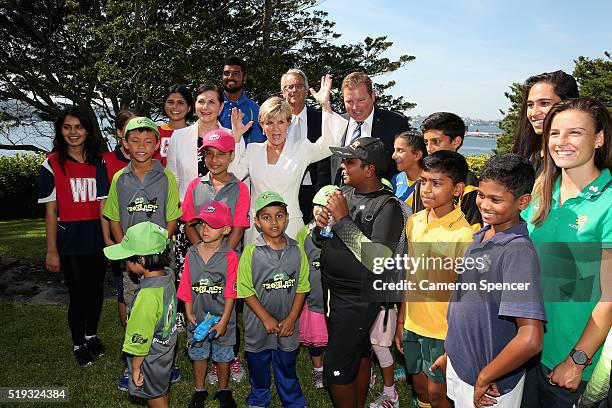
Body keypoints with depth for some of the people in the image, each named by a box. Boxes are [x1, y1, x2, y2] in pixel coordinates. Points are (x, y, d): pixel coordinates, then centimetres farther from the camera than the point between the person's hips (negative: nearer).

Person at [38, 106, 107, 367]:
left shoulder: (98, 163, 6)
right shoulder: (52, 164, -3)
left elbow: (104, 204, 8)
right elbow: (50, 210, -5)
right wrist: (52, 251, -7)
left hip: (97, 240, 3)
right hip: (70, 241, -3)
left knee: (96, 290, 13)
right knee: (78, 294, 5)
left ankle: (92, 335, 35)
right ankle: (78, 344, 26)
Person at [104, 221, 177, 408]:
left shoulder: (148, 295, -36)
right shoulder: (168, 274, -11)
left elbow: (141, 339, -26)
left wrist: (136, 368, -13)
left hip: (150, 358, -7)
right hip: (165, 348, 8)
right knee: (161, 392, 28)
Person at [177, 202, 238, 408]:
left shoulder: (230, 257, -17)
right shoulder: (191, 254, -5)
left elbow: (230, 293, -16)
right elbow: (187, 288, -1)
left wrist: (223, 321, -16)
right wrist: (189, 313, -6)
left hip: (221, 318, -3)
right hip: (198, 318, 3)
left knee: (223, 356, 15)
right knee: (198, 354, 19)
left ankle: (223, 390, 37)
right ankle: (200, 390, 40)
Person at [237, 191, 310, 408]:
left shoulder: (296, 250, -5)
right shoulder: (251, 251, -12)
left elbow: (301, 287, -2)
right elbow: (245, 290, -11)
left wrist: (291, 319, -8)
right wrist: (266, 318, -14)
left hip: (288, 324, 1)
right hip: (258, 323, -1)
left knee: (287, 366, 18)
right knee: (258, 365, 19)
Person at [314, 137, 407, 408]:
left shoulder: (387, 206, -18)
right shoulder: (346, 192, 4)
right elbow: (322, 241, 11)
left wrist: (343, 219, -25)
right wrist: (321, 224, -12)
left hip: (357, 299, -7)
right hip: (332, 290, 7)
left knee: (336, 369, 1)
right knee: (360, 354, 23)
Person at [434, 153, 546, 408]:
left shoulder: (518, 251, -24)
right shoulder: (479, 237, 0)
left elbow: (530, 340, -31)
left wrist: (484, 377, -19)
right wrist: (451, 352, 14)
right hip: (458, 366, 6)